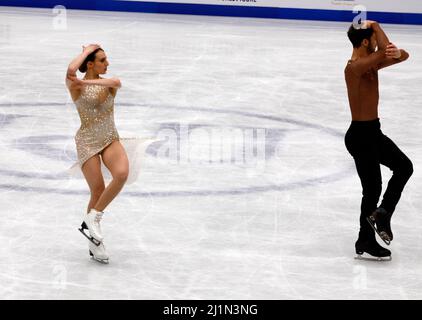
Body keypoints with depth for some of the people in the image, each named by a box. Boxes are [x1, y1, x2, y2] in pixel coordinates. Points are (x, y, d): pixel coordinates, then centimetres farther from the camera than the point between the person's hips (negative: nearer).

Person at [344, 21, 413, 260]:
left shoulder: (371, 63, 6)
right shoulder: (355, 67, -23)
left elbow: (403, 56, 5)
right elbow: (385, 52, -33)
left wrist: (397, 53, -18)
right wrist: (375, 27, -19)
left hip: (373, 131, 10)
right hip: (361, 135, -10)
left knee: (404, 167, 18)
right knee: (372, 188, 2)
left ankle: (382, 213, 18)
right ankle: (366, 242, 16)